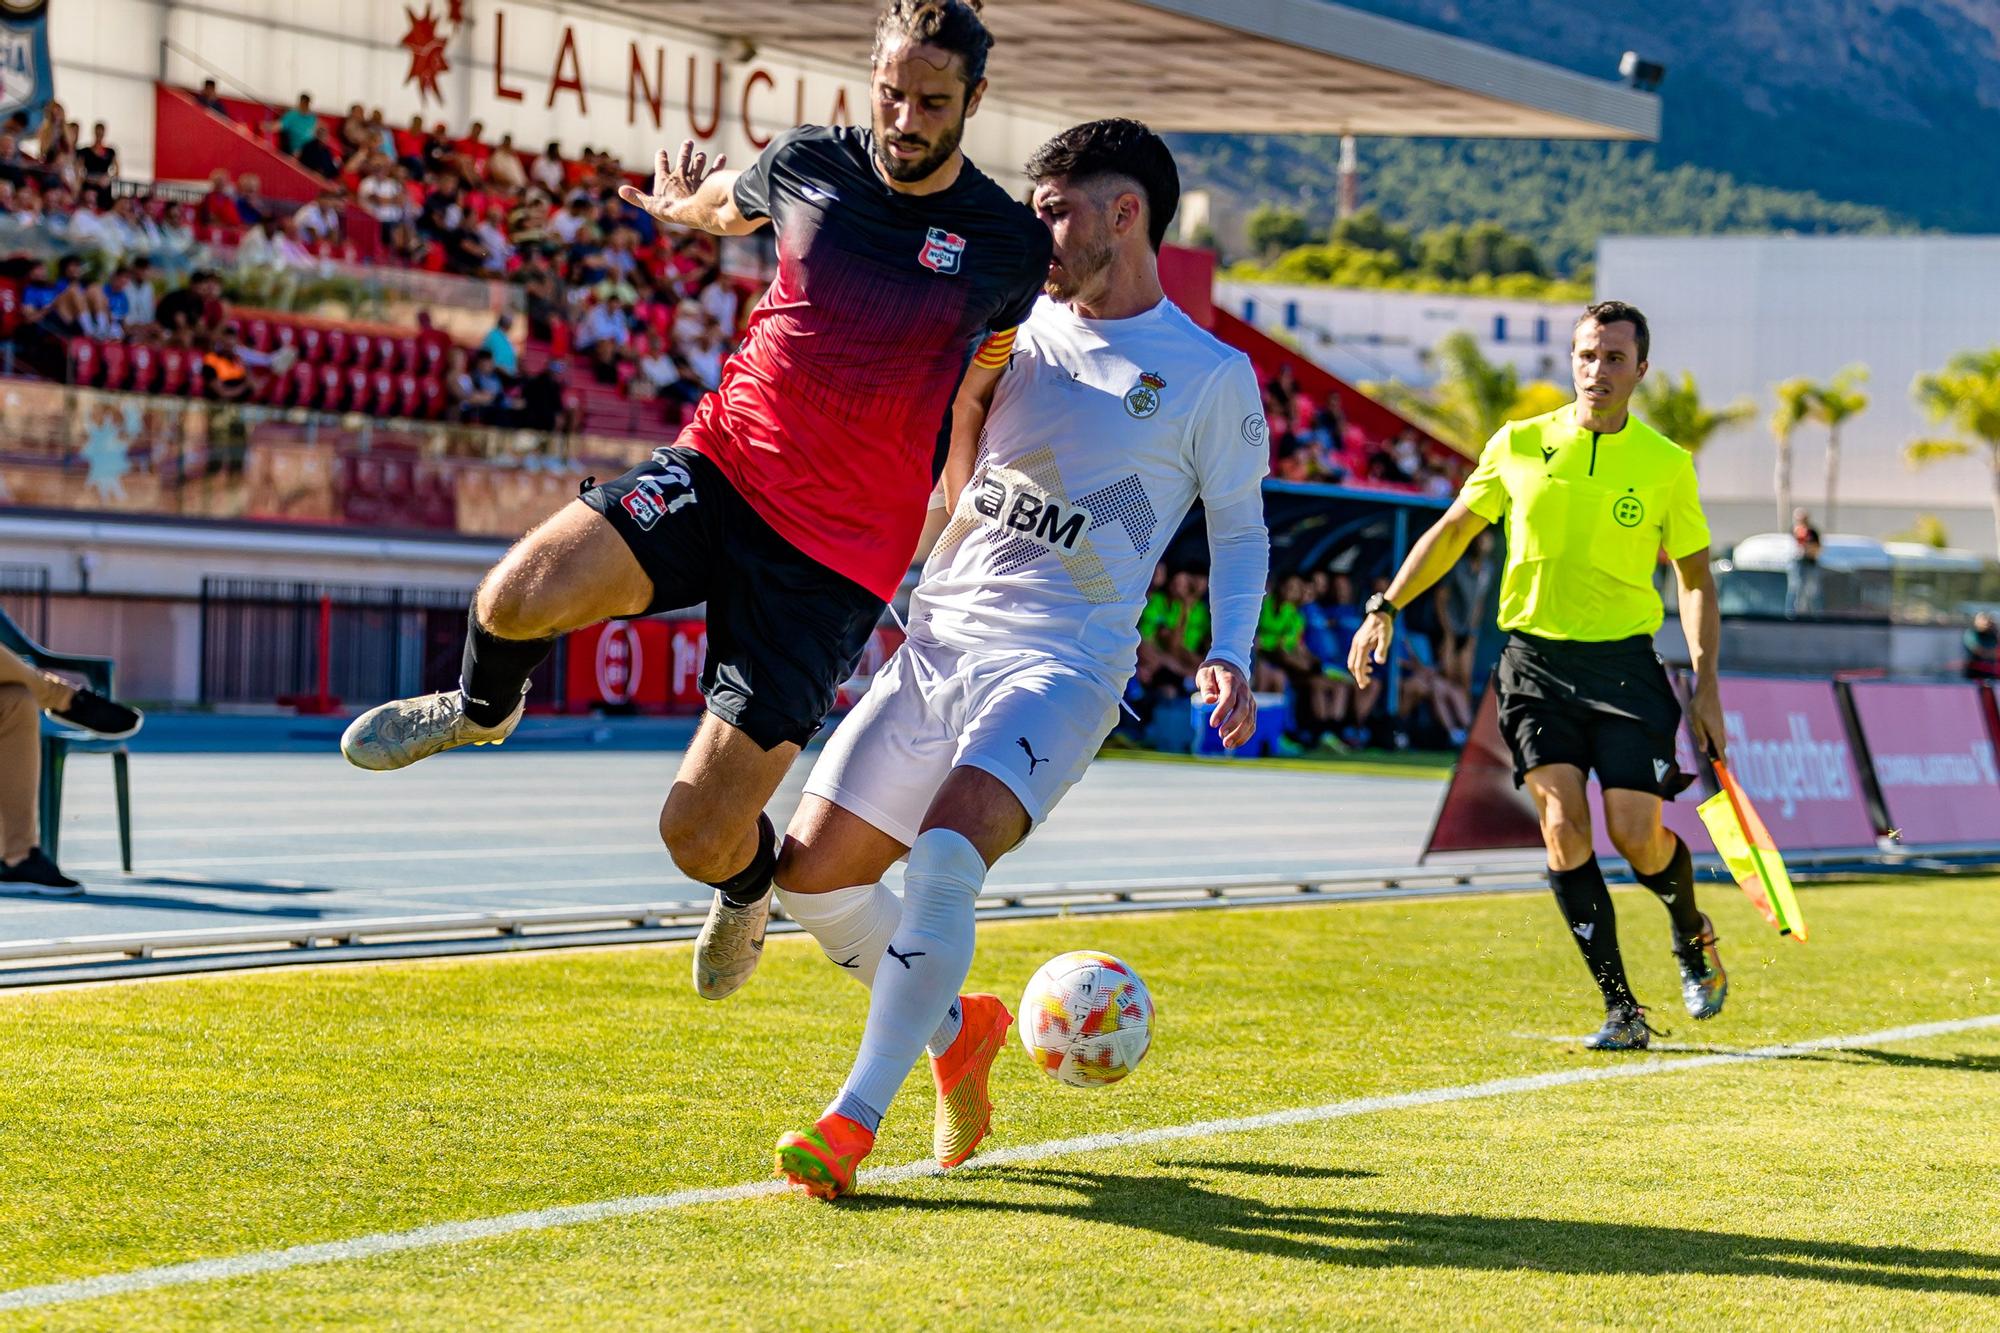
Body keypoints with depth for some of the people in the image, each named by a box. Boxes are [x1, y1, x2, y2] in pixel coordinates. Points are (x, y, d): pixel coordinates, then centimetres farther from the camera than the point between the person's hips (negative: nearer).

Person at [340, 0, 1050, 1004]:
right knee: (520, 594, -27)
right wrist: (687, 204, 13)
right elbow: (726, 206, 28)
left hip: (837, 560, -2)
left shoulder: (1009, 244, -4)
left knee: (698, 837, -9)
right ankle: (483, 709, 12)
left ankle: (748, 883, 32)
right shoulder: (806, 164, 1)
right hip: (718, 468, 2)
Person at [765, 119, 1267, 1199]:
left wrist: (1229, 657, -6)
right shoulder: (1023, 330, 12)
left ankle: (855, 1119, -23)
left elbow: (1240, 527, 8)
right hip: (937, 641, 6)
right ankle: (957, 1029, 26)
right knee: (810, 874, 2)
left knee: (945, 858, -28)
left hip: (1062, 664, -6)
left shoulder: (1211, 374, 0)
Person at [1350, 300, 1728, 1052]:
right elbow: (1453, 531, 15)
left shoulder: (1667, 464, 2)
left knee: (1637, 834, -9)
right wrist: (1386, 608, 9)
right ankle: (1621, 1011, -9)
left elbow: (1695, 576, 8)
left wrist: (1706, 685, 1)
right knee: (1563, 821, -14)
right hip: (1534, 659, 1)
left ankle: (1693, 935, 27)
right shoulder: (1519, 446, 4)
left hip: (1625, 664, -1)